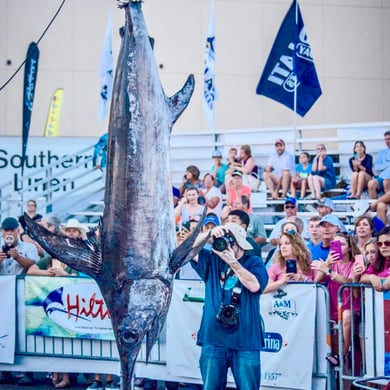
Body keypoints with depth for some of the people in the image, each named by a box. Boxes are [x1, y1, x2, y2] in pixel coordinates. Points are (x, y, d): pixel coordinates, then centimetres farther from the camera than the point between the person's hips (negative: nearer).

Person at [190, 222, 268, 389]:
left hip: (245, 340, -2)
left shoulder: (254, 262, 4)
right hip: (213, 338, 3)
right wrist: (208, 234, -14)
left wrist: (233, 262, -17)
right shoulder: (212, 260, 11)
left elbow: (254, 285, -15)